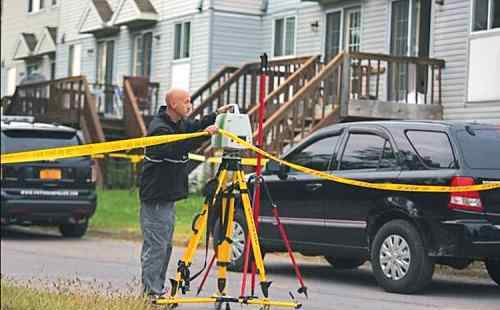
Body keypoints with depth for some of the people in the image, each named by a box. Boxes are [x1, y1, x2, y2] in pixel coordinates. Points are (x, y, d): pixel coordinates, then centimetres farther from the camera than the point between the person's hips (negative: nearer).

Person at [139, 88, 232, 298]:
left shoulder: (179, 123, 11)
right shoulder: (159, 128, -18)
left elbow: (194, 127, 29)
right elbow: (176, 148, -31)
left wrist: (216, 115, 16)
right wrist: (204, 135, -34)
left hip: (168, 197, 10)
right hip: (155, 198, -10)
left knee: (165, 246, 14)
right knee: (156, 246, -9)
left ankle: (158, 290, 21)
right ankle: (151, 293, -6)